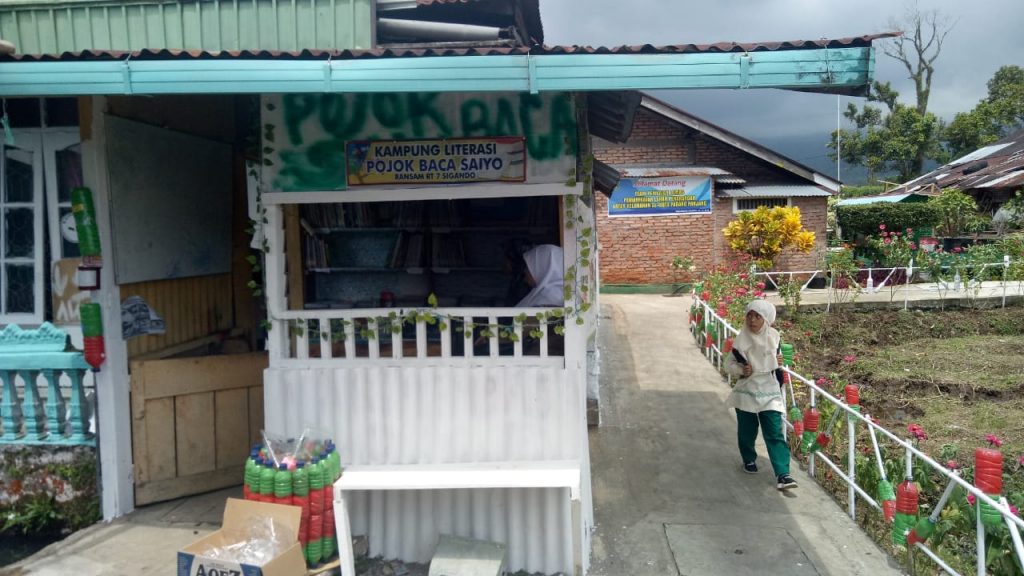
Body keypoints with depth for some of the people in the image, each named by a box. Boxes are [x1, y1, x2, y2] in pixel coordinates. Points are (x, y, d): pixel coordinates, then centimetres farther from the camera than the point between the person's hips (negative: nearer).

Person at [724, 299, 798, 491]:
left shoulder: (773, 336, -4)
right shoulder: (742, 340, -11)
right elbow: (728, 363, -3)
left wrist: (779, 361, -8)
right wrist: (740, 370, -22)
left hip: (769, 392, 1)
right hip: (747, 392, -1)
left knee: (775, 434, -5)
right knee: (747, 431, 13)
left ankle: (782, 474, -6)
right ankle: (749, 459, 40)